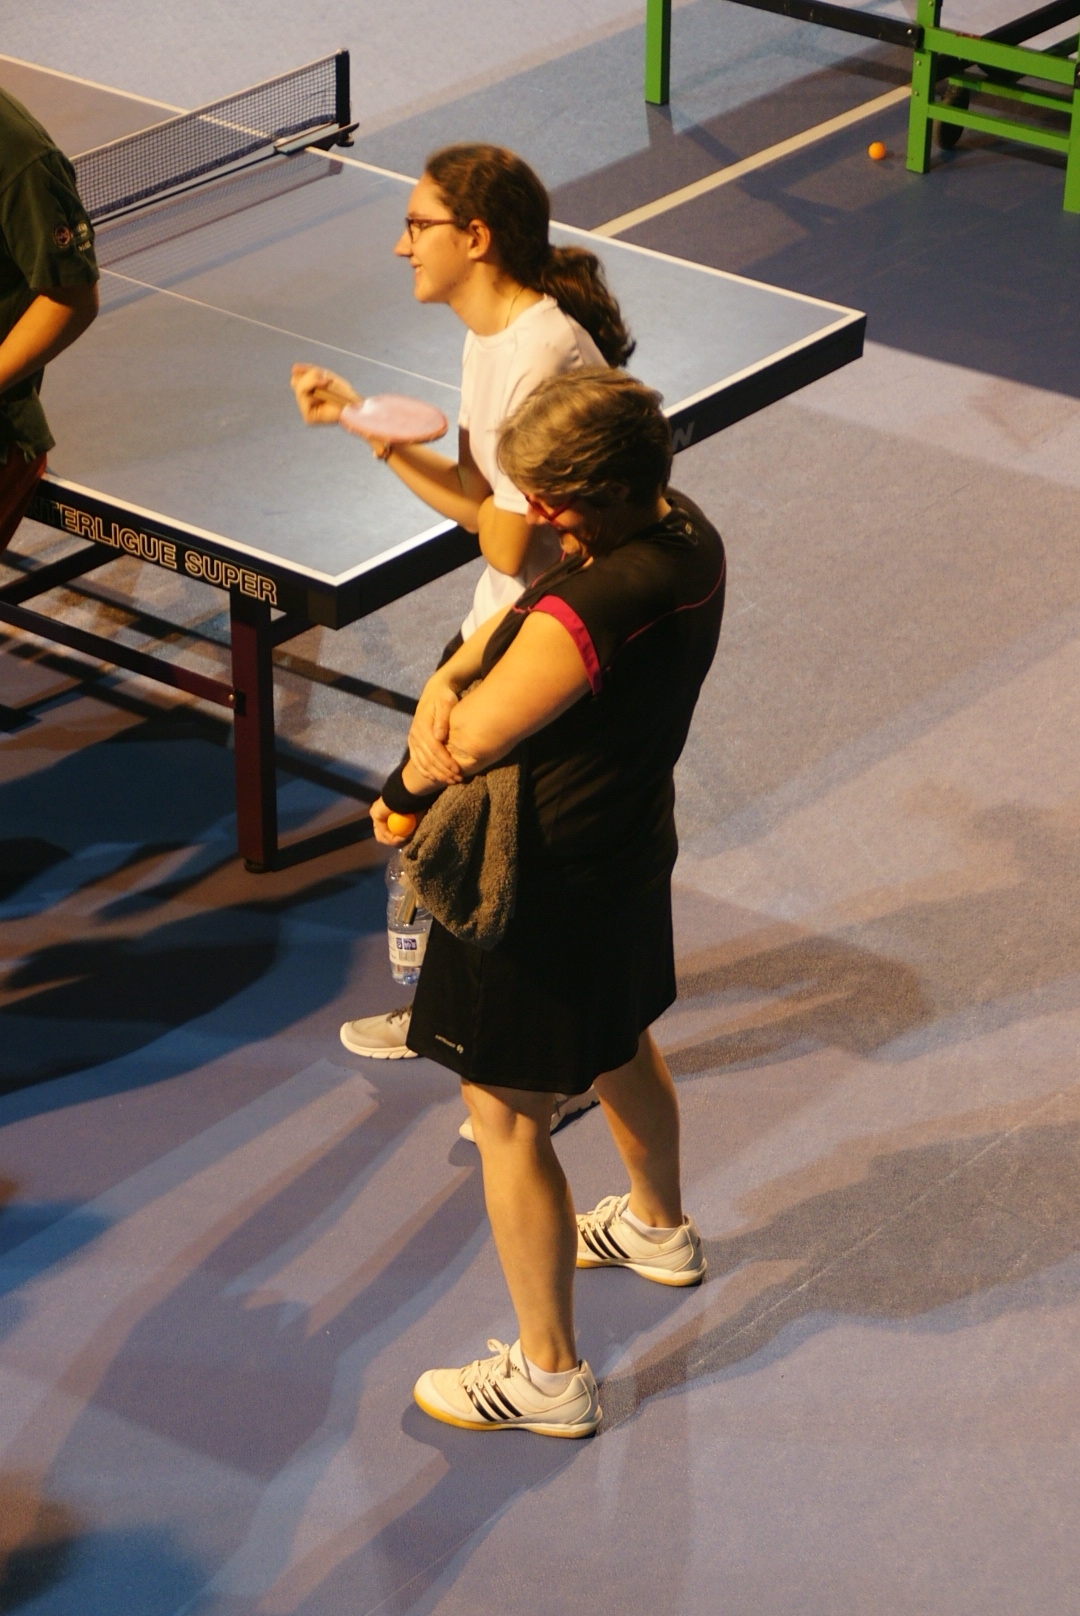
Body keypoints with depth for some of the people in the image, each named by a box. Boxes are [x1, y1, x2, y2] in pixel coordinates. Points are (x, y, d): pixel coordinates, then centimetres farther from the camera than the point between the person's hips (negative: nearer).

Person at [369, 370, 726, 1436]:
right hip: (634, 851, 9)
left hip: (545, 885, -9)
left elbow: (460, 750, -32)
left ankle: (548, 1375, 19)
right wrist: (448, 679, -16)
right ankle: (660, 1229, 59)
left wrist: (402, 797, -10)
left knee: (505, 1119, 6)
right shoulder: (687, 534, -8)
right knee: (622, 1047, 33)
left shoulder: (591, 613, -38)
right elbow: (518, 609, 2)